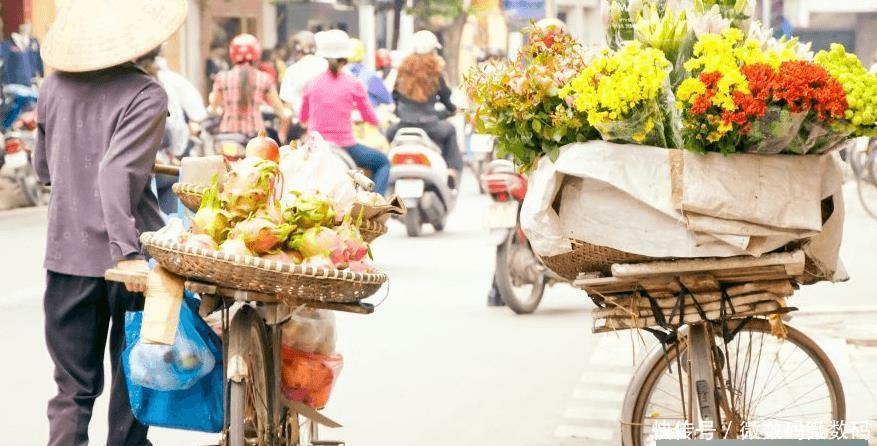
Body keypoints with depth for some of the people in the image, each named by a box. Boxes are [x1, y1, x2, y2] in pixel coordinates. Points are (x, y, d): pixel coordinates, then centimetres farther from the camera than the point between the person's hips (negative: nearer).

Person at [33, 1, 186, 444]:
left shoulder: (55, 85, 3)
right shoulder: (144, 94, -12)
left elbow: (43, 168, 13)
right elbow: (117, 173, -23)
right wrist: (128, 251, -27)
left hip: (66, 254, 4)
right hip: (123, 259, -4)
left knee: (72, 388, 9)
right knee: (133, 375, 12)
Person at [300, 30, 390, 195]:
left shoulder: (311, 83, 1)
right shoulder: (354, 84, -6)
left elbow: (303, 119, 14)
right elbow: (372, 119, 4)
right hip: (345, 147, -3)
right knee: (383, 162, 21)